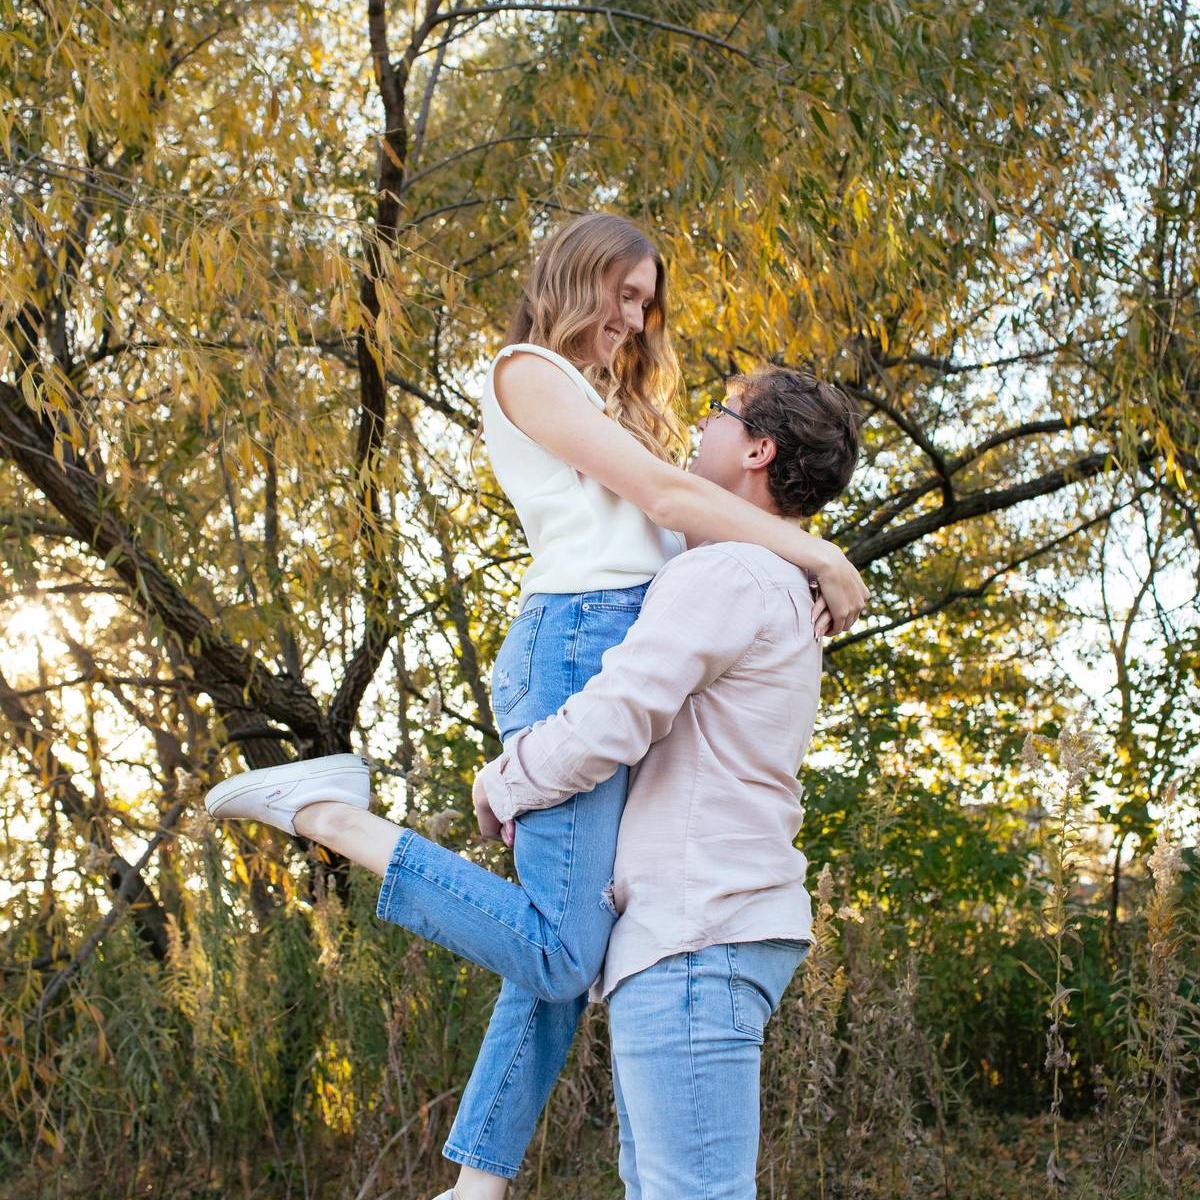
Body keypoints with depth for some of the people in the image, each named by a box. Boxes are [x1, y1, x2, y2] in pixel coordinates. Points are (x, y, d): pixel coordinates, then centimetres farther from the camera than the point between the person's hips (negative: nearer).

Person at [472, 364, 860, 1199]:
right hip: (706, 931, 11)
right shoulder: (783, 596, 22)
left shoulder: (726, 573, -11)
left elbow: (607, 726, -17)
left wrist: (500, 785, 0)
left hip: (695, 938, -11)